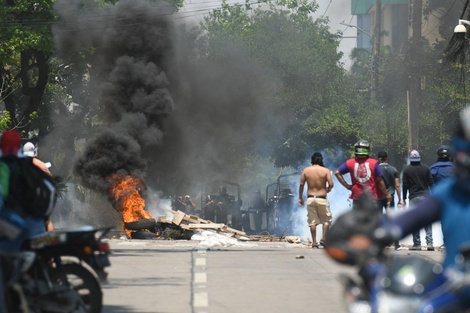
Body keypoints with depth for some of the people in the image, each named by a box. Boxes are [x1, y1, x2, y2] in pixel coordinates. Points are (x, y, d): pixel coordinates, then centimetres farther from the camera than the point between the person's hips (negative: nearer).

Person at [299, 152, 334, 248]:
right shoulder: (326, 171, -4)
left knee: (312, 221, 7)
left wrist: (300, 198, 9)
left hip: (310, 199, 2)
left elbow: (301, 184, 1)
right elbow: (331, 184, -11)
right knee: (326, 219, 13)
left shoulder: (306, 170, 2)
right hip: (322, 199, -2)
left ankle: (314, 242, 5)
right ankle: (323, 239, -1)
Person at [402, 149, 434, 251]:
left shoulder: (407, 169, -3)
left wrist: (404, 198, 5)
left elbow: (405, 185, -2)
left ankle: (417, 243, 1)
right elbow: (431, 183, 5)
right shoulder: (425, 168, 2)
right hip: (426, 196, 2)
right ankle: (429, 242, -6)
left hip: (414, 197, -2)